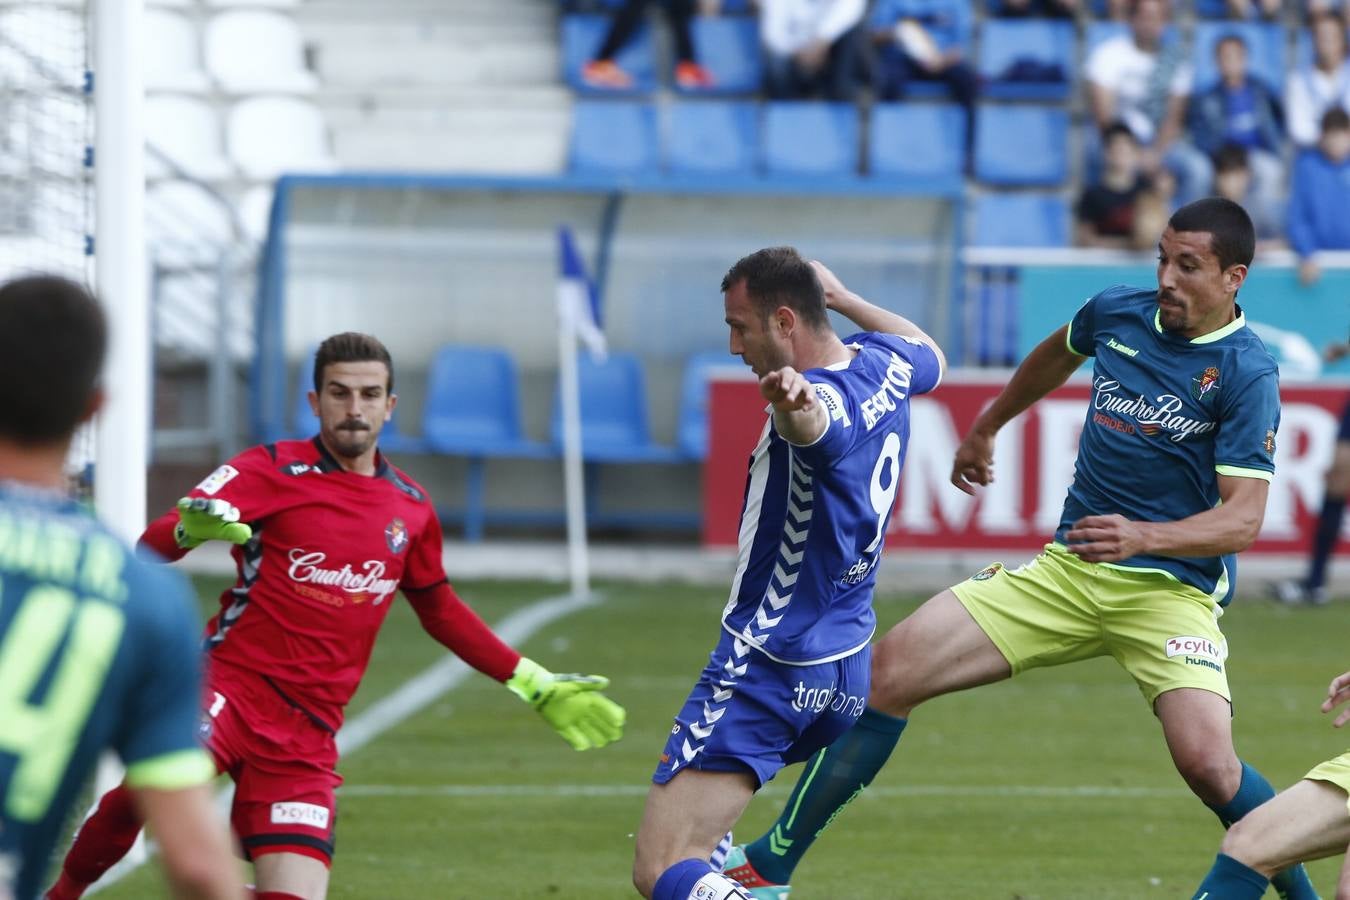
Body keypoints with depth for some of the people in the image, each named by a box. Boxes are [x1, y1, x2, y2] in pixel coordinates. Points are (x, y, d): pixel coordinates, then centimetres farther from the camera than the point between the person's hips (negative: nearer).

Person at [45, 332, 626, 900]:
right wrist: (190, 529, -39)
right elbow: (152, 544, -14)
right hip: (231, 681, -4)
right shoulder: (272, 470, -2)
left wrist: (534, 684, 26)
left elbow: (440, 611, 29)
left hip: (307, 728, 4)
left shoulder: (411, 509, 12)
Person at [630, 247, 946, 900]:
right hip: (846, 667, 10)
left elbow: (815, 420, -51)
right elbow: (930, 356, 31)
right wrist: (843, 299, 38)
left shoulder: (825, 400, -23)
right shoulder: (884, 365, 4)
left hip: (769, 670, -10)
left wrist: (793, 397, -73)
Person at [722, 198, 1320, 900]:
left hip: (1171, 589, -5)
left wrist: (1145, 536, -35)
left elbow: (1243, 520, -19)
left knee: (1206, 760, -29)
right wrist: (986, 427, 41)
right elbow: (1056, 355, 29)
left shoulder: (1246, 374, -13)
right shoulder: (1116, 313, 4)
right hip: (1066, 571, 5)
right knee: (889, 670, -5)